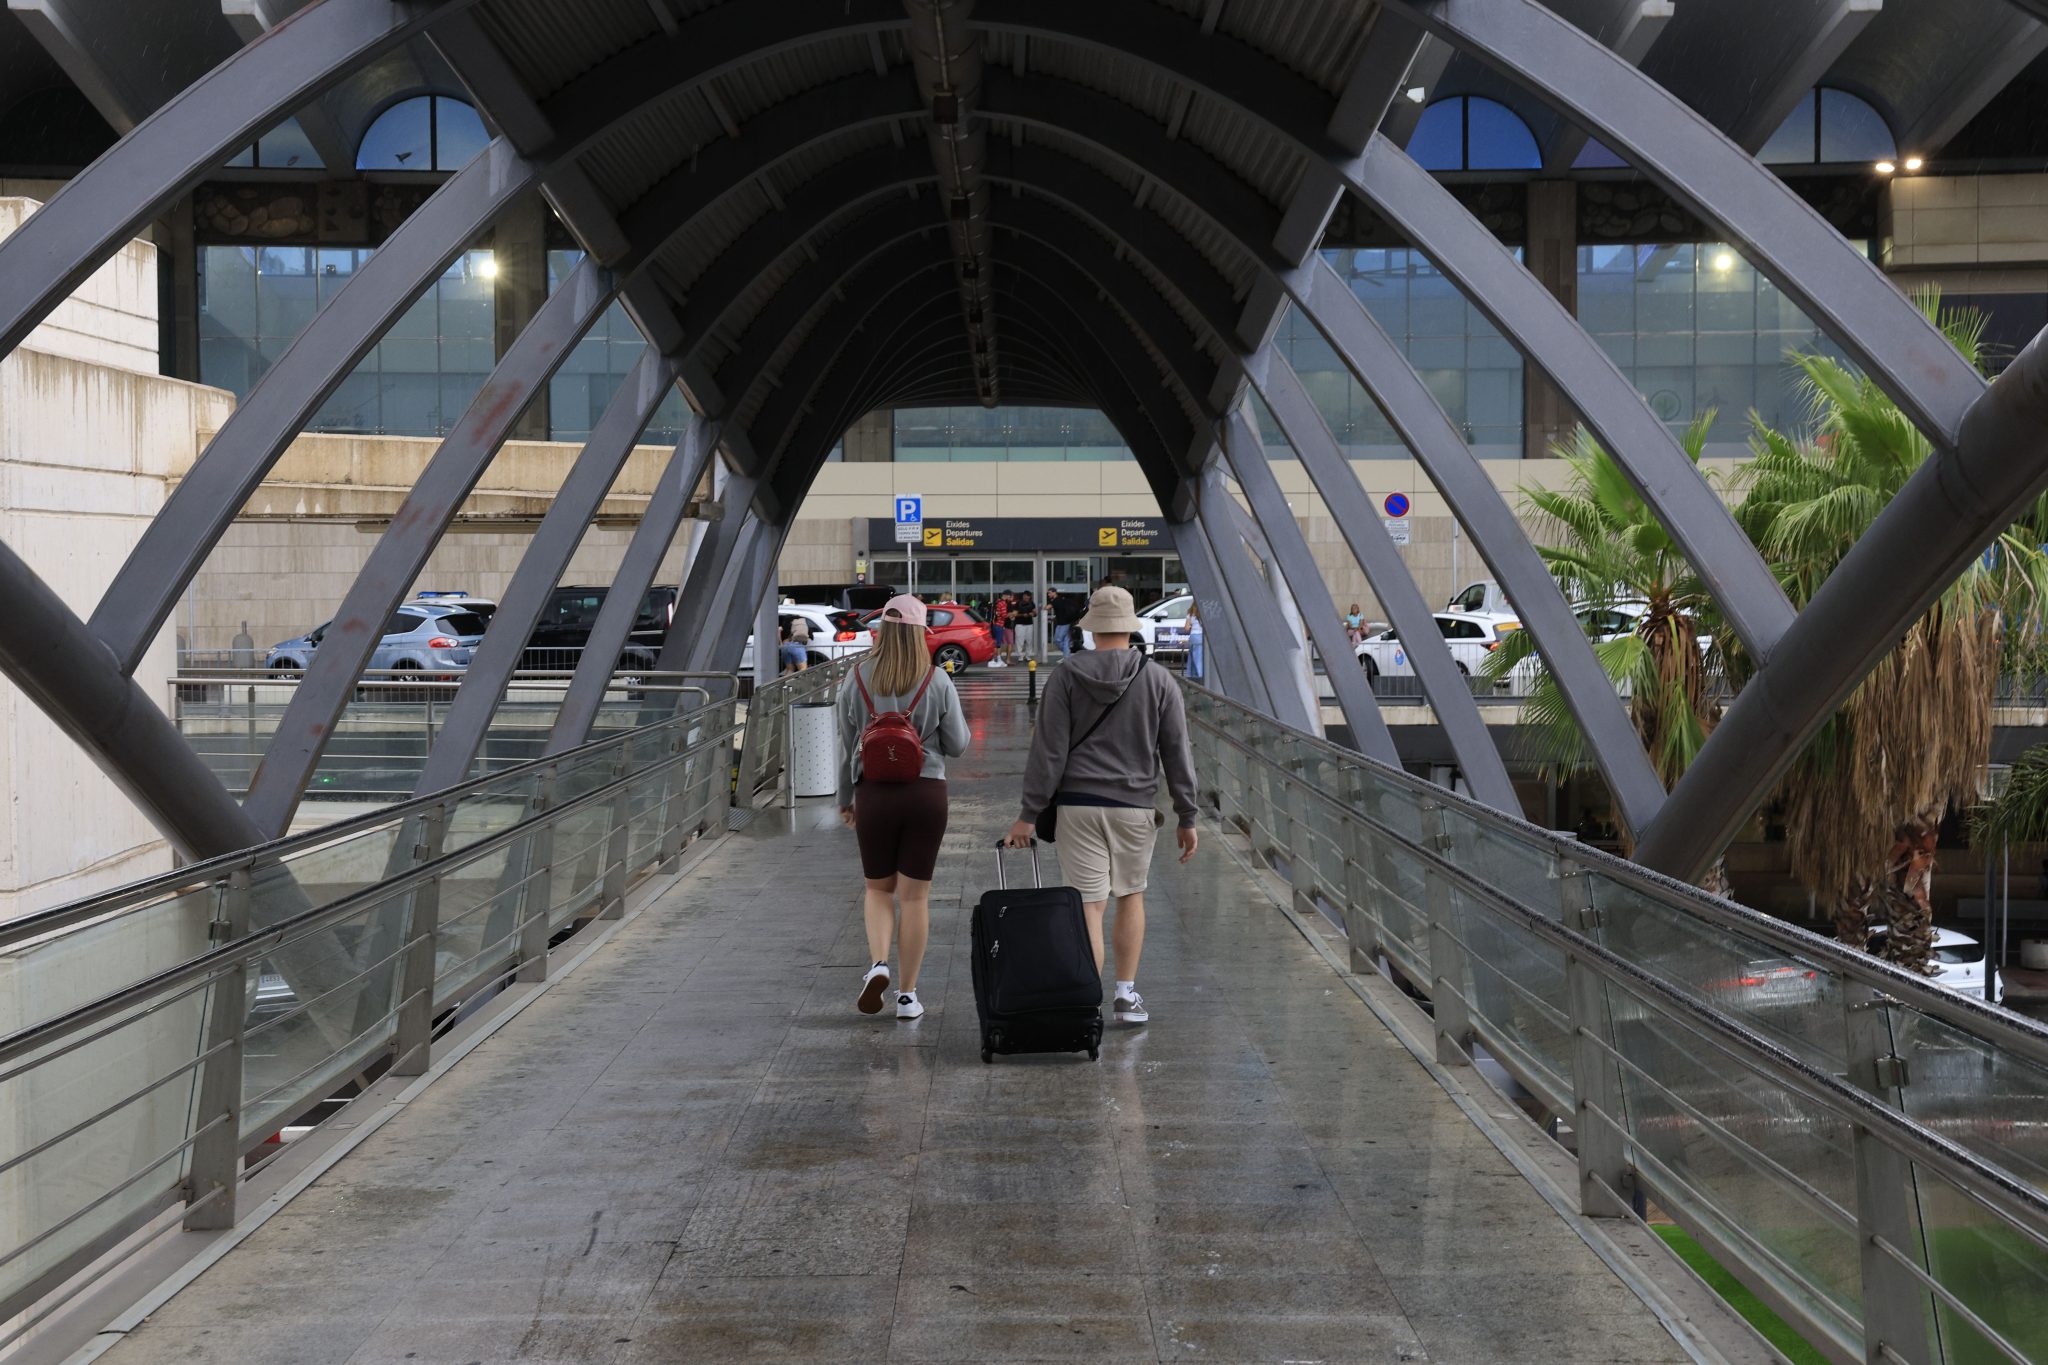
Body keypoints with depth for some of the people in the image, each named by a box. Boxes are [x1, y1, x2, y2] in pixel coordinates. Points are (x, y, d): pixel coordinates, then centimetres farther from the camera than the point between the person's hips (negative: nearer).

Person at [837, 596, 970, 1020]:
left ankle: (878, 964, -7)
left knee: (878, 888, 17)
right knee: (915, 894, 7)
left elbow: (846, 745, 4)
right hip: (926, 793, -1)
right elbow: (957, 745, -2)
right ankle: (907, 993, 9)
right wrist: (956, 717, 18)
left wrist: (845, 798, 14)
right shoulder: (937, 682, -6)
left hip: (873, 793, 1)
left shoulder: (857, 679, -2)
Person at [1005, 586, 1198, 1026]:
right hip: (1135, 804, 1)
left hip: (1078, 804, -1)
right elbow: (1177, 754, 2)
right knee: (1131, 896, 18)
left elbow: (1048, 751, -5)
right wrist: (1187, 818, 8)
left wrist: (1029, 815, -2)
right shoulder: (1158, 680, 0)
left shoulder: (1067, 677, -3)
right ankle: (1126, 995, 19)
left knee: (1090, 905, 0)